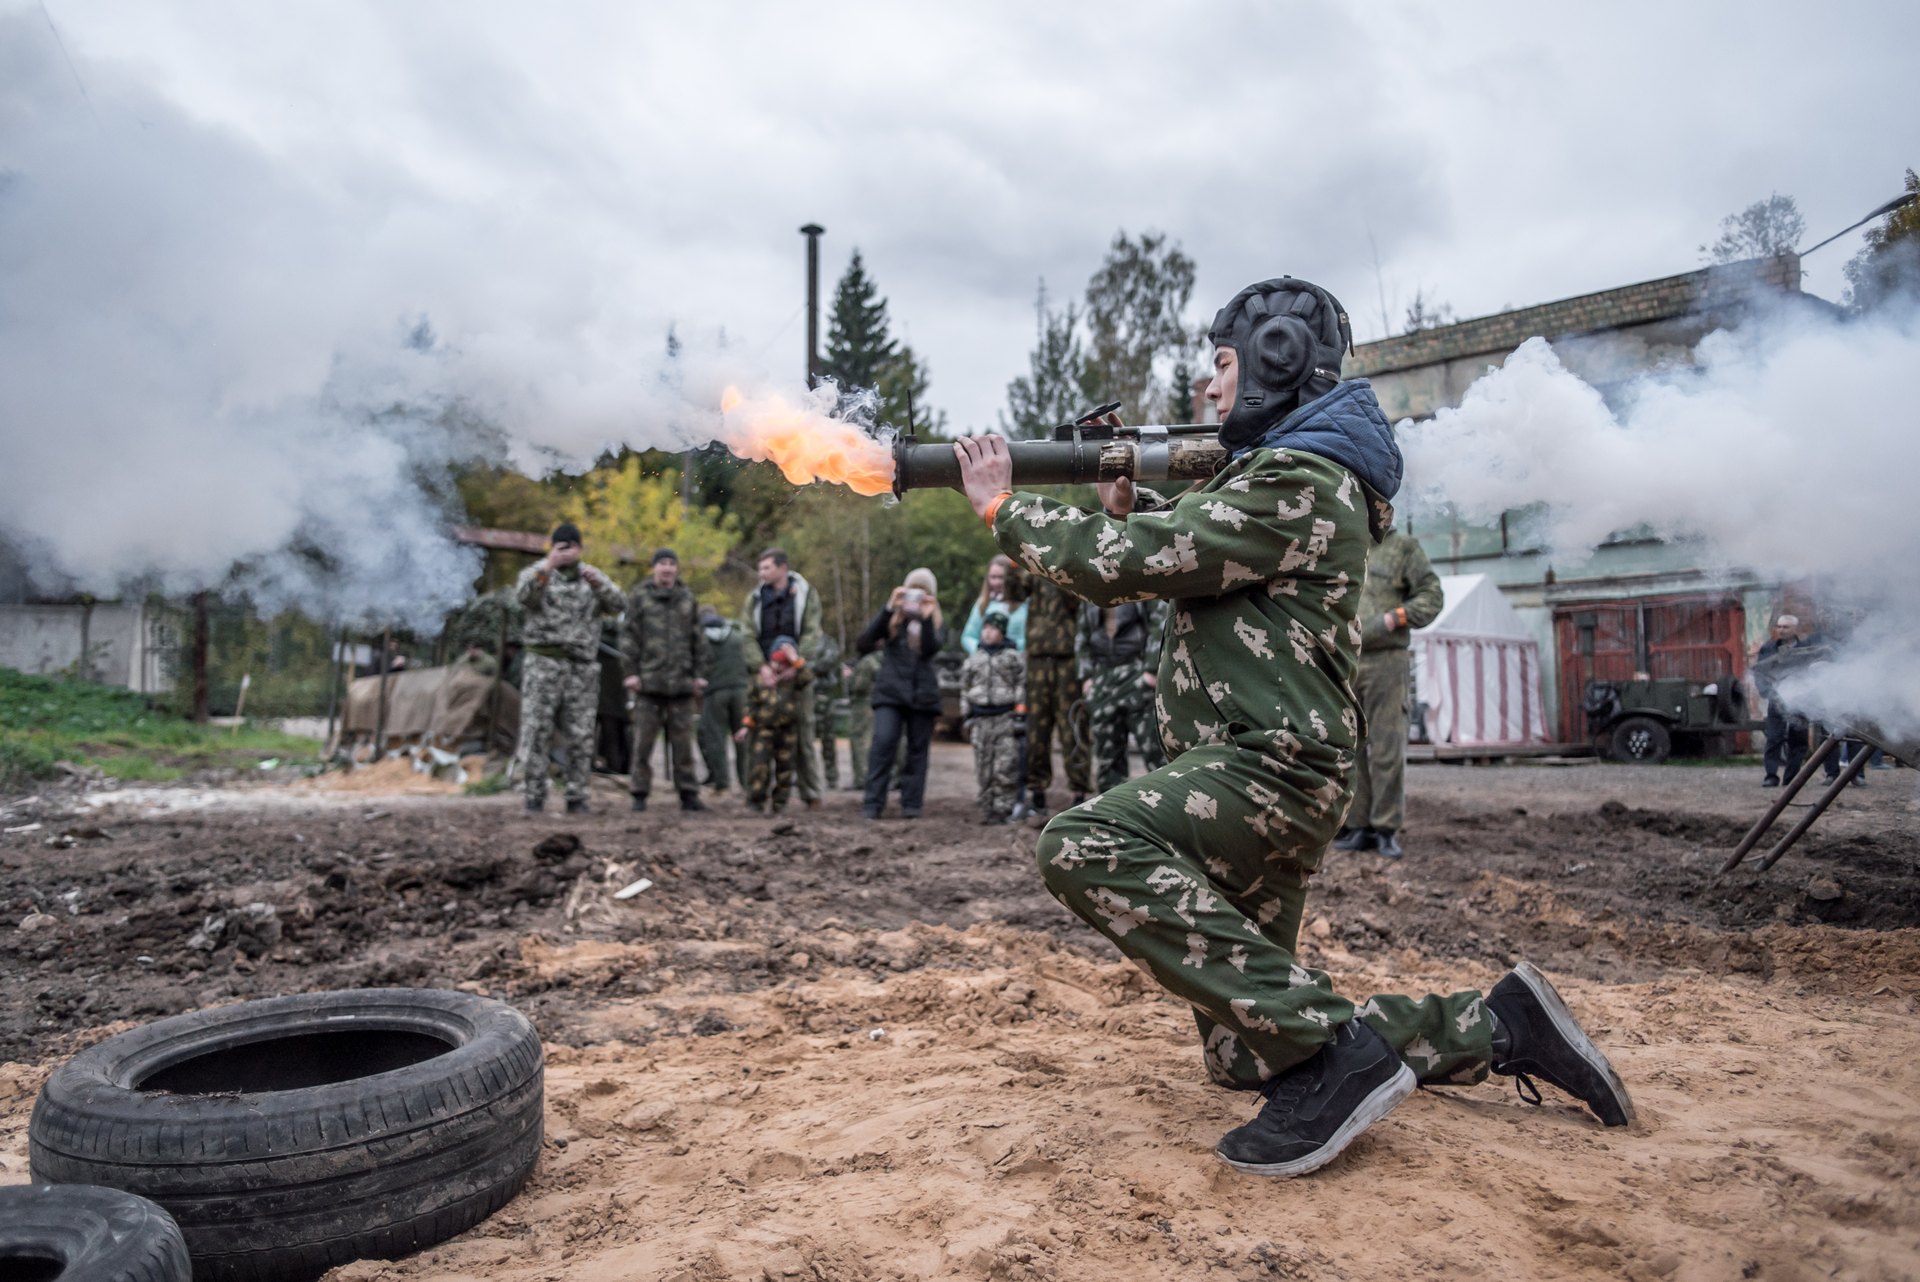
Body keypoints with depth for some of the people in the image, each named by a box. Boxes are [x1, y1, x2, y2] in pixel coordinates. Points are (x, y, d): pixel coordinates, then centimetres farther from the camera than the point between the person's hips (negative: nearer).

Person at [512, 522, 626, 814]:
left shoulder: (592, 576, 12)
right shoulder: (535, 573, 3)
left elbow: (618, 605, -2)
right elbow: (523, 595, -19)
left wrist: (598, 583, -20)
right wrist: (547, 567, -33)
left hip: (582, 666, 3)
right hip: (543, 661, -2)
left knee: (580, 735, 4)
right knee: (535, 730, -3)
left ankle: (576, 798, 11)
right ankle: (534, 796, 3)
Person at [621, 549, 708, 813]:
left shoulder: (687, 598, 13)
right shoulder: (639, 596, 4)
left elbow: (698, 639, 15)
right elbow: (628, 636, 1)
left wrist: (699, 673, 9)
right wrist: (631, 672, -6)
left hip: (681, 682, 2)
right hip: (648, 682, -2)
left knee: (683, 741, 5)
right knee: (643, 741, 0)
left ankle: (688, 794, 10)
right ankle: (640, 794, 8)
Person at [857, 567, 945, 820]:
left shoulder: (935, 620, 12)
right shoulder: (892, 617, 10)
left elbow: (932, 648, -9)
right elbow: (866, 640, -9)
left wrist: (926, 617, -17)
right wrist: (889, 607, -15)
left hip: (923, 693, 2)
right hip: (890, 690, -1)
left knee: (918, 748, 3)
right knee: (883, 742, -15)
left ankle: (912, 804, 10)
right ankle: (872, 803, -11)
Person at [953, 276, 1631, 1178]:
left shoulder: (1295, 483, -13)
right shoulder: (1271, 470, 21)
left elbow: (1127, 564, -17)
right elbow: (1162, 554, 25)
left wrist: (1004, 509, -5)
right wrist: (1126, 503, 8)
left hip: (1267, 768, -10)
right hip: (1253, 777, 10)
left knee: (1084, 846, -32)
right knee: (1244, 1060, 12)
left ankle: (1329, 1045, -24)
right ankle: (1498, 1027, 18)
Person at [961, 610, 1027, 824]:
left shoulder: (1015, 657, 3)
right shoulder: (973, 659, 13)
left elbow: (1022, 686, 0)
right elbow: (965, 689, 17)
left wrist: (1020, 716, -6)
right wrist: (966, 717, 12)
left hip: (1006, 717, -3)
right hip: (981, 718, 4)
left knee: (1005, 768, -7)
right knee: (983, 768, 4)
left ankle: (1002, 809, -2)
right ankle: (987, 808, 10)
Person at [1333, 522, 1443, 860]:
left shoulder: (1403, 546, 5)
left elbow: (1432, 595, 0)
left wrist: (1393, 619, -13)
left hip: (1385, 661, -4)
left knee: (1387, 747, -6)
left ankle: (1387, 830, 0)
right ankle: (1359, 827, 10)